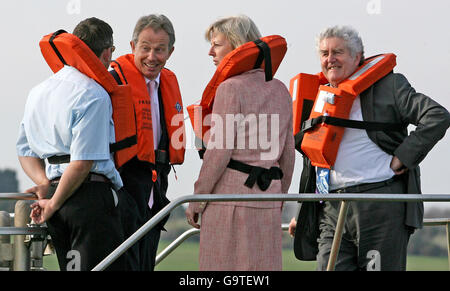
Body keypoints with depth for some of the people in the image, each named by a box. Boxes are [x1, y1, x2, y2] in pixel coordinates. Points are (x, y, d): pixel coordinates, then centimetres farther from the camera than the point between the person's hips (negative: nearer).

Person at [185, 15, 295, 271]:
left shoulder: (231, 88, -8)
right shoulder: (280, 90, 12)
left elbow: (218, 153, -11)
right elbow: (288, 154, 16)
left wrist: (196, 201, -4)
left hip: (230, 195, -7)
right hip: (267, 196, 7)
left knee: (226, 266, -3)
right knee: (263, 267, 8)